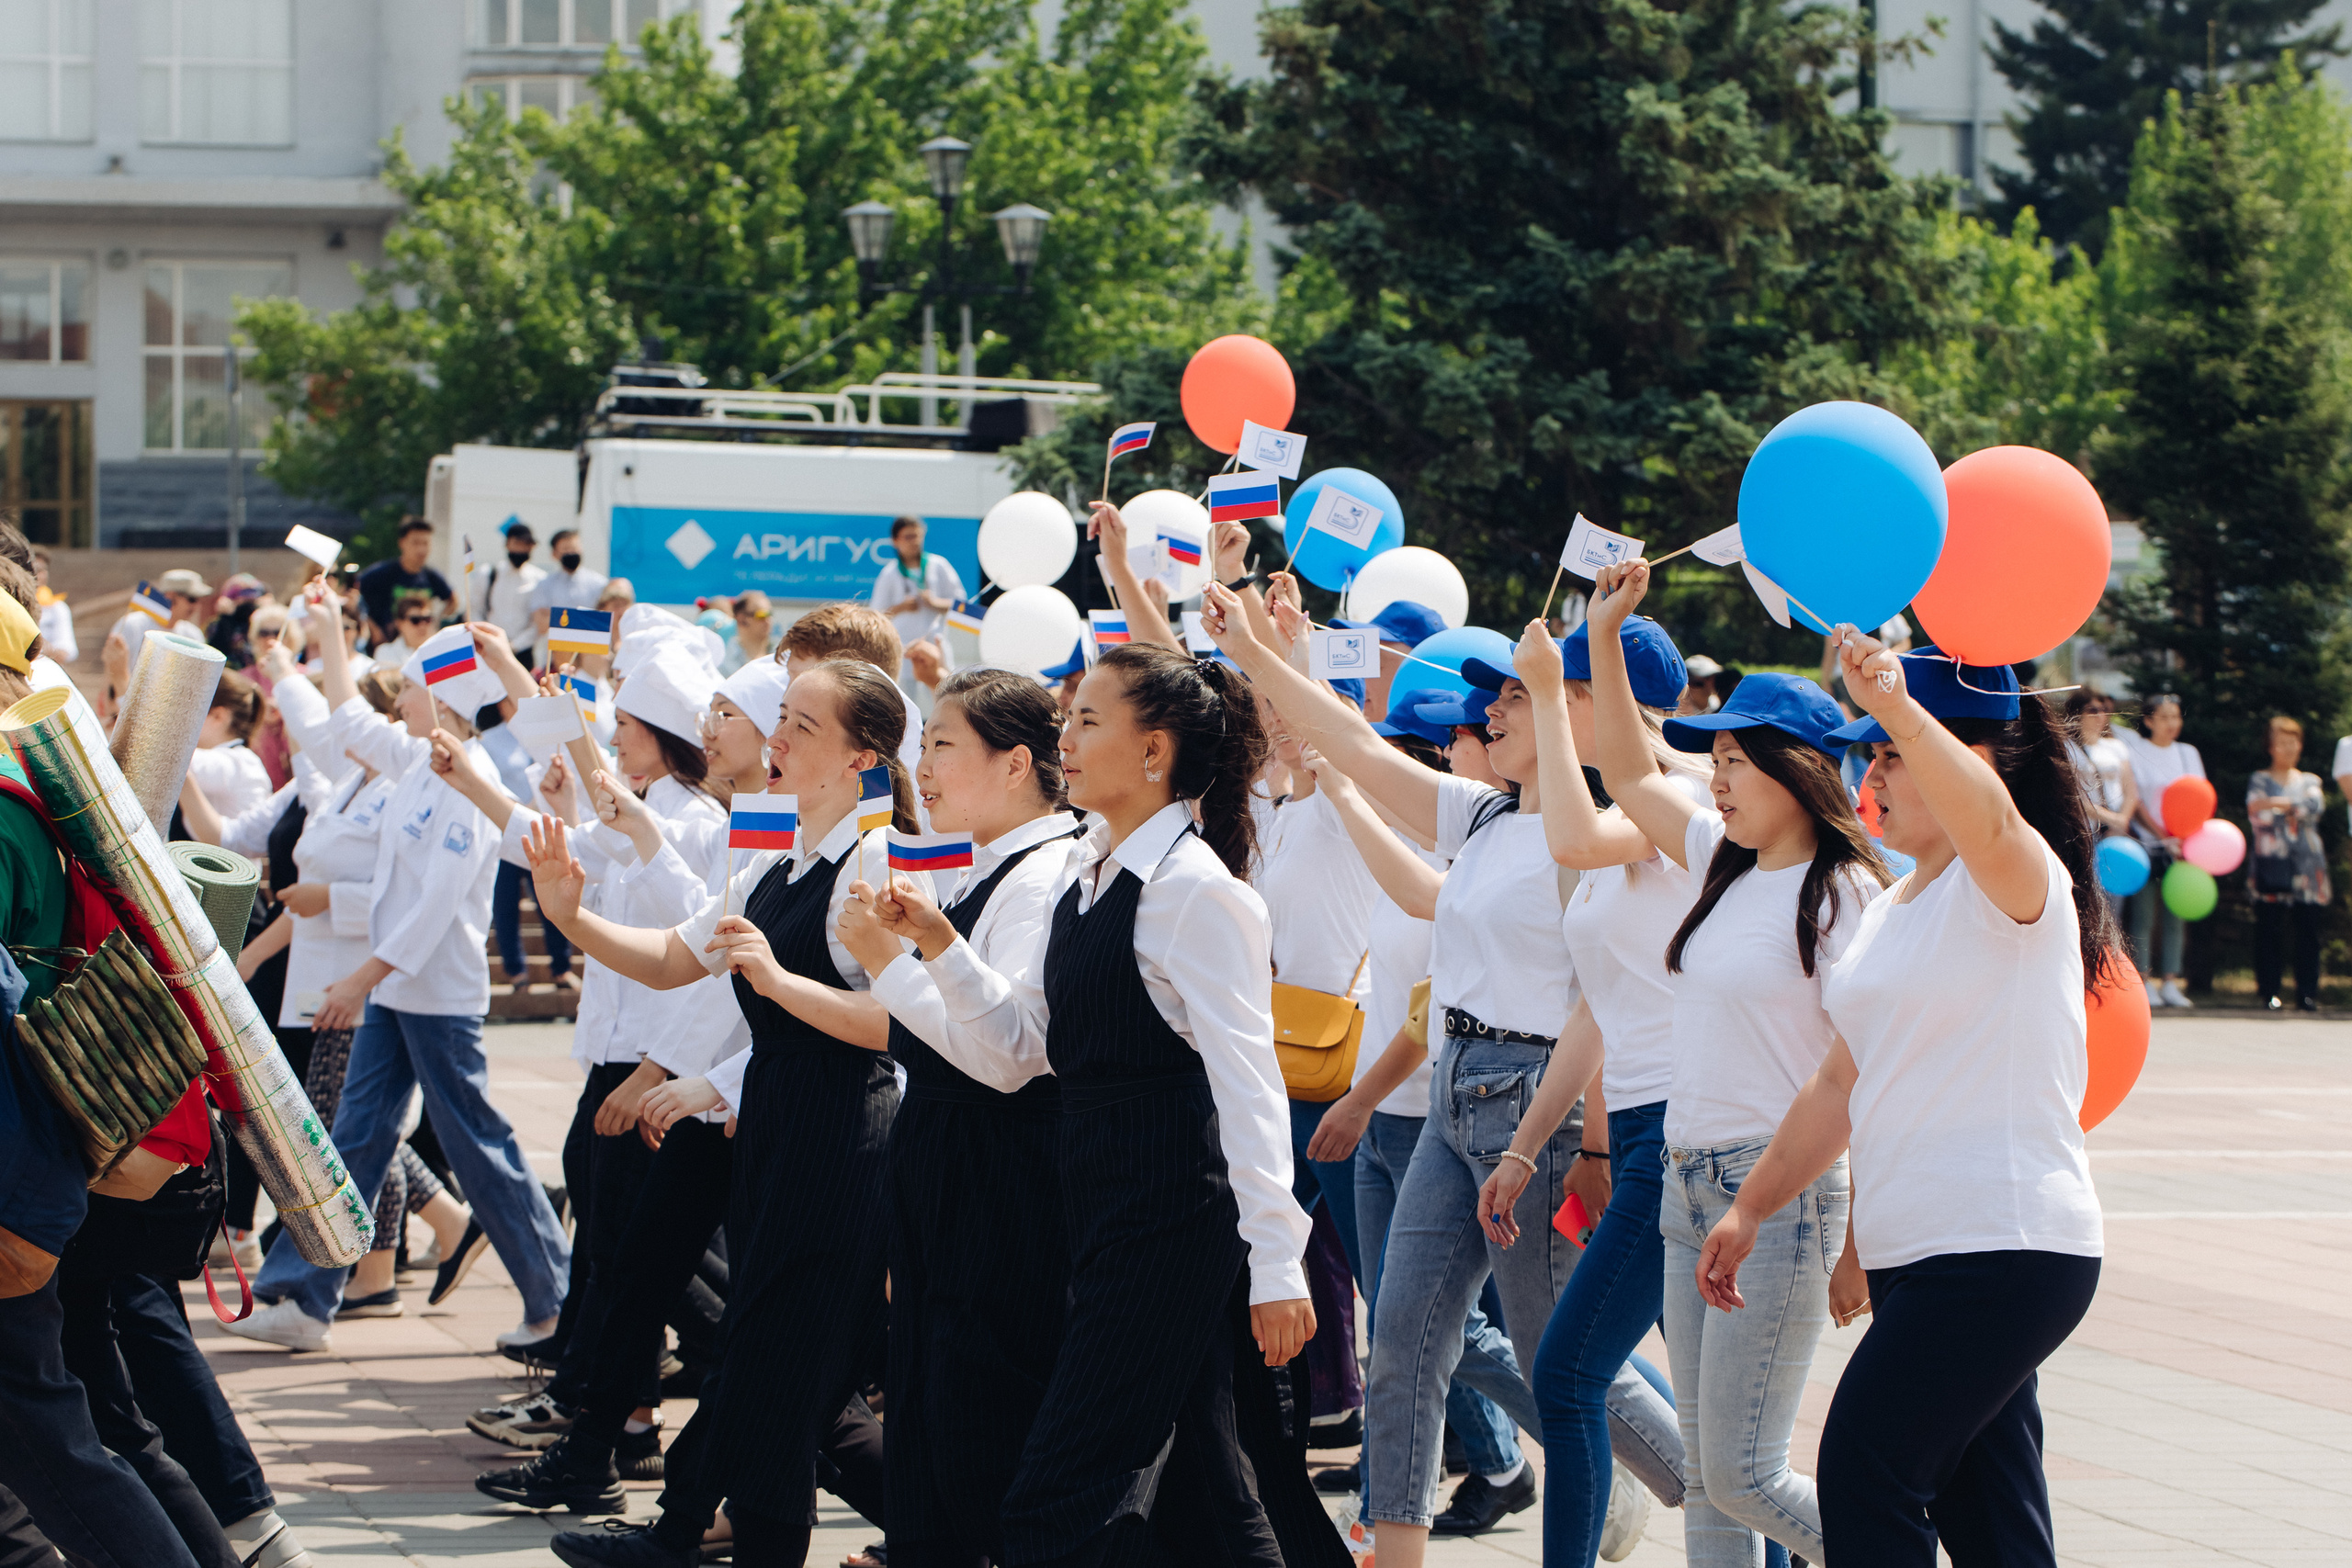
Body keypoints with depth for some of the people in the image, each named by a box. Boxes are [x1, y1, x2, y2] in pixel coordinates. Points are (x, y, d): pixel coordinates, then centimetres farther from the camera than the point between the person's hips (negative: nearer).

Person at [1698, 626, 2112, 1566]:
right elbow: (1841, 1083, 26)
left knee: (1865, 1471, -15)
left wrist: (1898, 706, -48)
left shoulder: (2019, 881, -9)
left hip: (2005, 1250, -9)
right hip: (1915, 1252, 9)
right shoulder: (1892, 907, 19)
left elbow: (1988, 823, -36)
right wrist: (1750, 1208, 25)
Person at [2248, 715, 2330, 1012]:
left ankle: (2307, 993, -1)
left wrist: (2278, 804, -11)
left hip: (2306, 865, 2)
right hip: (2271, 863, -2)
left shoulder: (2310, 782, 18)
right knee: (2269, 929, -6)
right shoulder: (2259, 780, 11)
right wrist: (2295, 810, -10)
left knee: (2307, 929, -3)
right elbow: (2256, 813, -7)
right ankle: (2269, 991, -1)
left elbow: (2316, 806, -4)